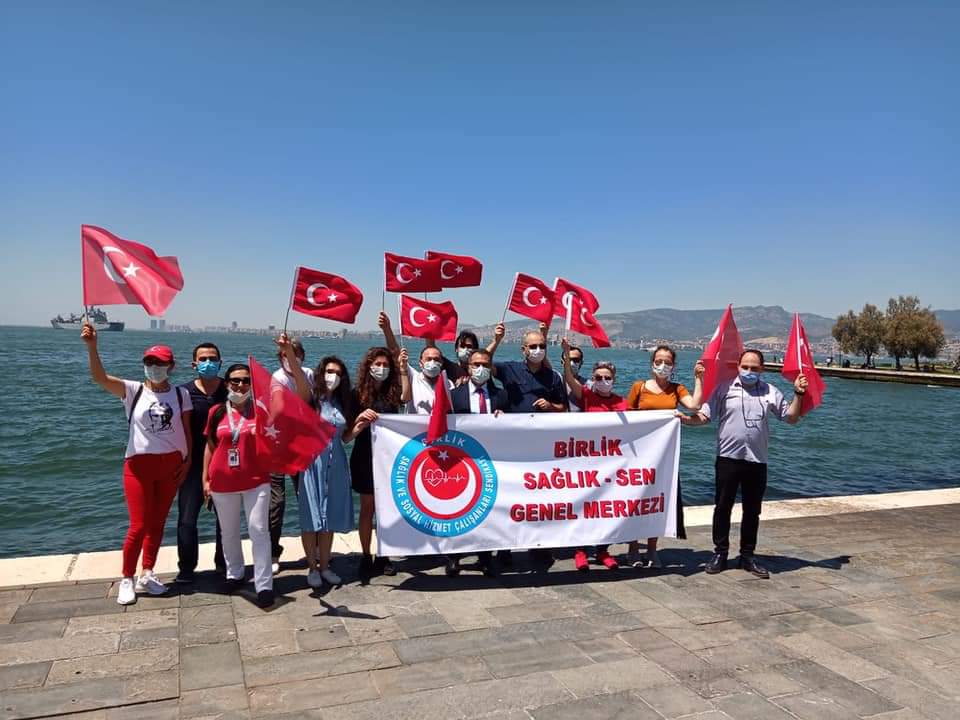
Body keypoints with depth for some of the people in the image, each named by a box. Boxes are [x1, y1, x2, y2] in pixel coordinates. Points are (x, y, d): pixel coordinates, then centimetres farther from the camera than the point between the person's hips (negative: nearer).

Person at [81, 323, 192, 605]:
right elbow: (99, 377, -20)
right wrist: (92, 346, -34)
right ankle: (127, 579, 16)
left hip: (171, 464, 2)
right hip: (139, 464, -2)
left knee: (157, 523, 12)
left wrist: (188, 460, 2)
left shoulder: (180, 394, 1)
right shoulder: (133, 390, -5)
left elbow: (186, 431, 6)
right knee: (139, 526, -3)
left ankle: (147, 575, 28)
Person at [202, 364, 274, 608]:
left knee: (259, 530, -5)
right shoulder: (217, 412, 2)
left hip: (256, 481, -2)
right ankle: (234, 574, 35)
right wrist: (205, 478, 6)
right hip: (223, 483, 2)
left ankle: (264, 585, 0)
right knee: (229, 532, 15)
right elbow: (210, 446, 8)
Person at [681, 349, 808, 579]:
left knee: (752, 510, 11)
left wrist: (798, 394, -1)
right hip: (728, 458, -2)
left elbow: (791, 418, 11)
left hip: (757, 460, 3)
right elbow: (705, 415, -3)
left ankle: (747, 556, 23)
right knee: (723, 507, 4)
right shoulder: (725, 388, 0)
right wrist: (685, 418, -21)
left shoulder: (770, 392, 8)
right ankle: (720, 553, 17)